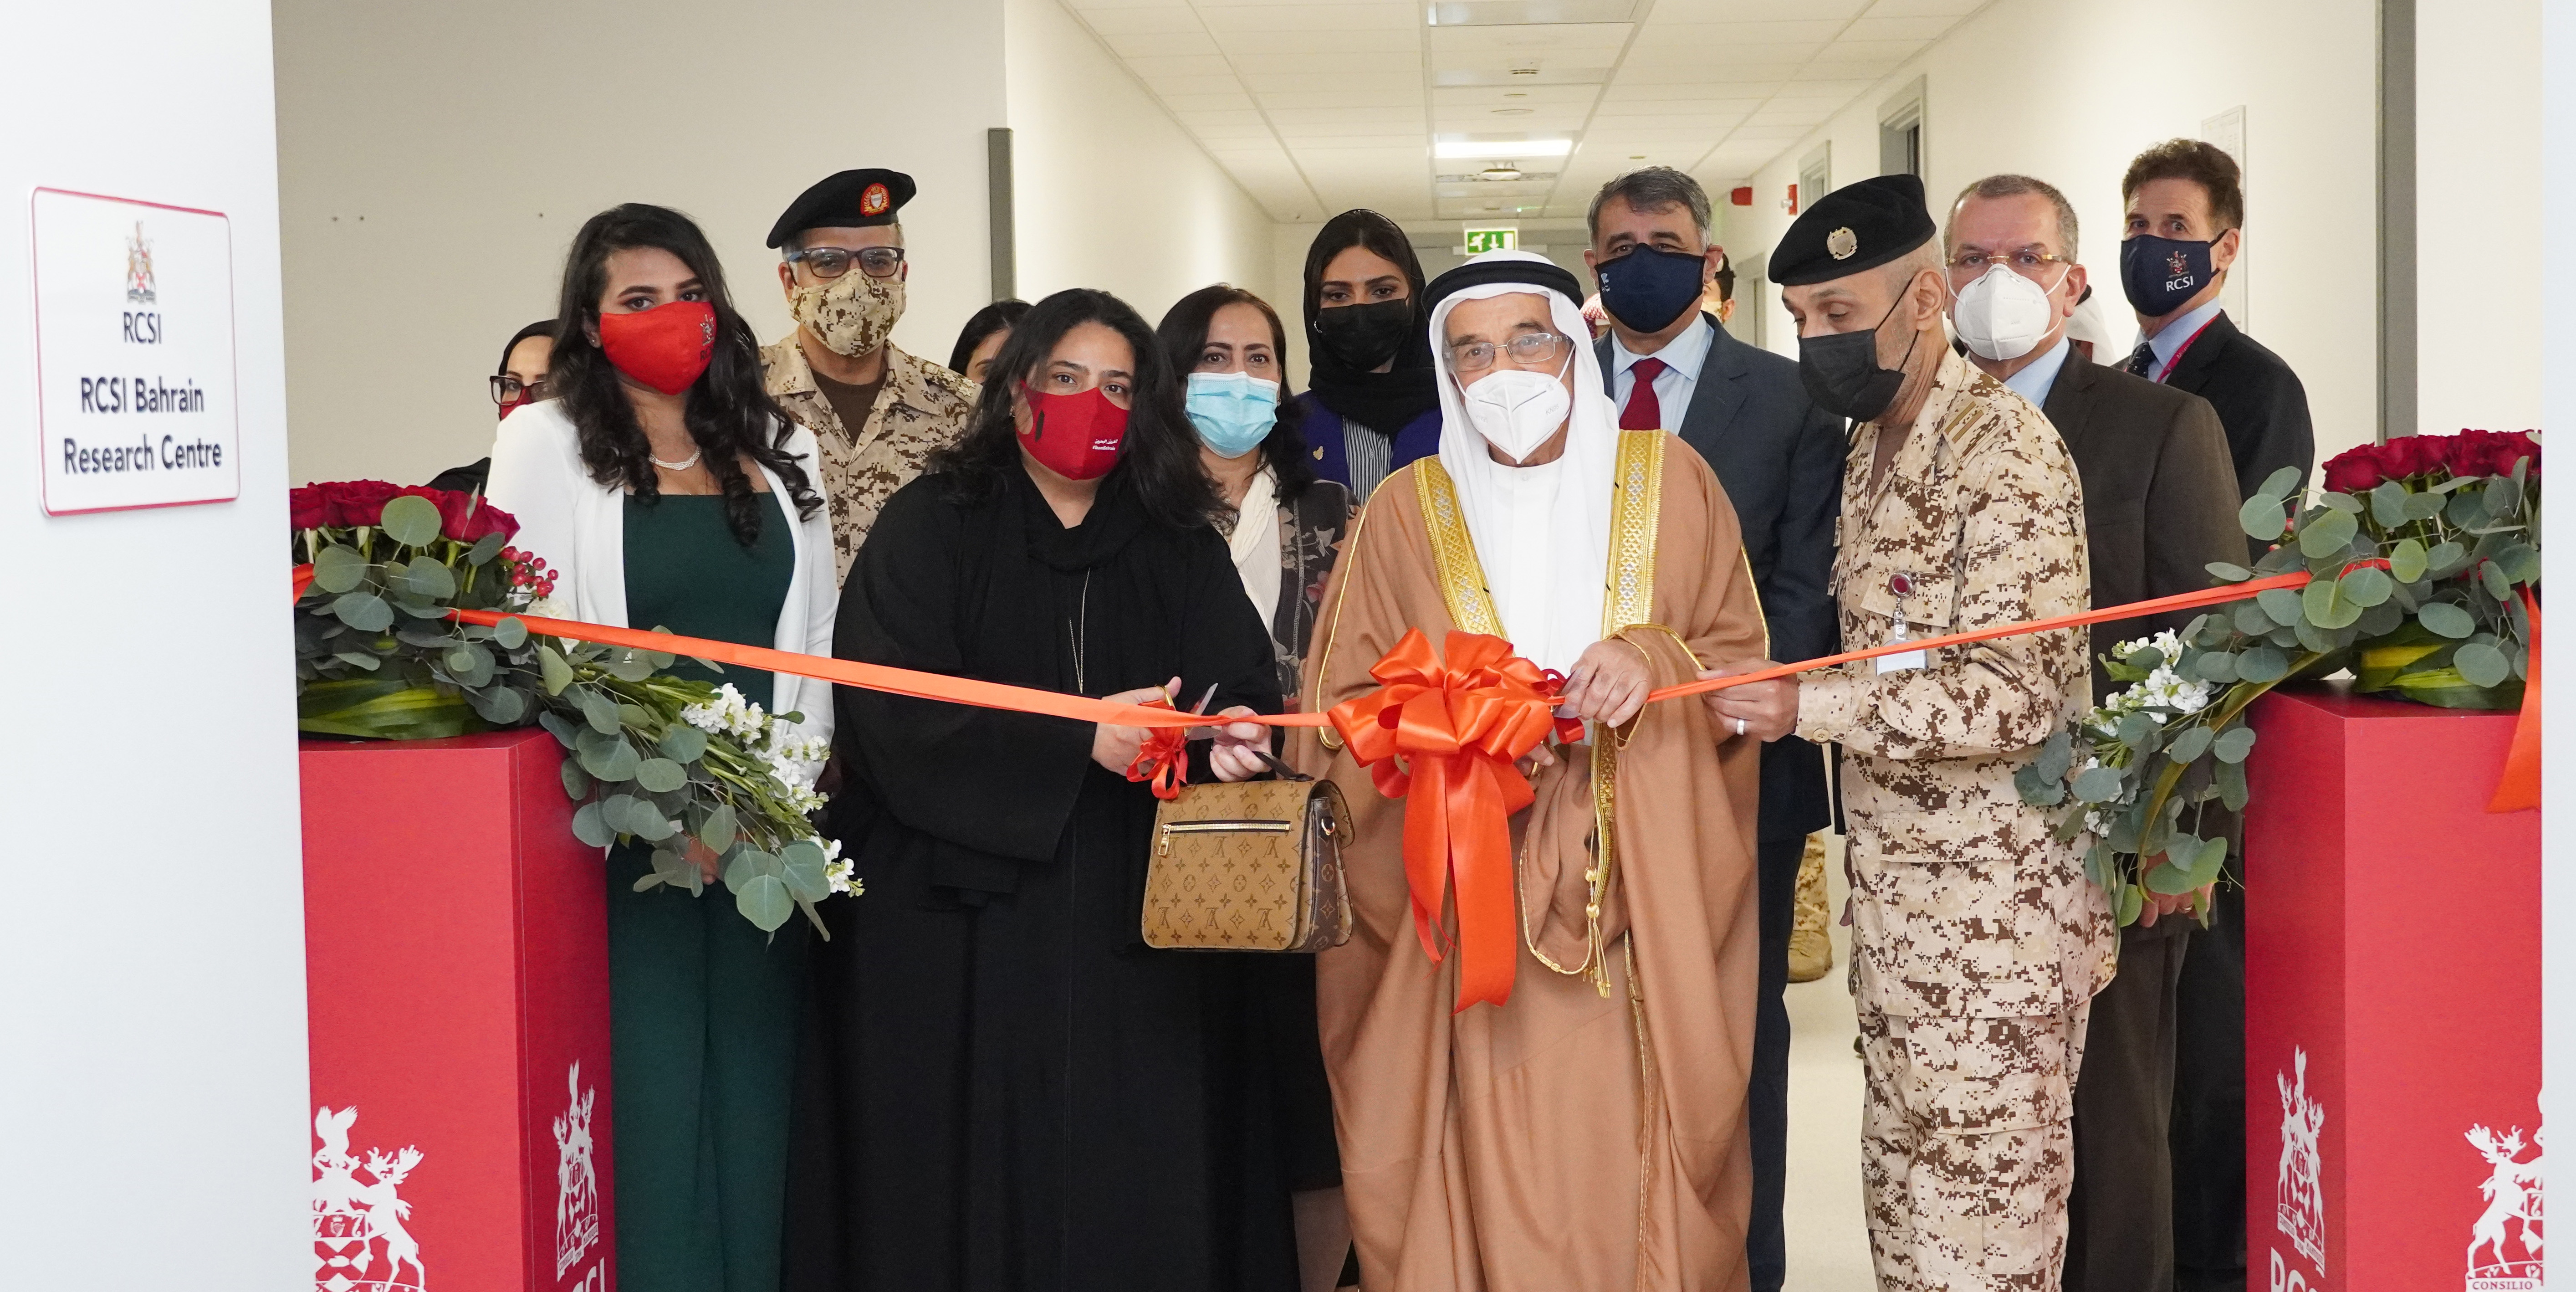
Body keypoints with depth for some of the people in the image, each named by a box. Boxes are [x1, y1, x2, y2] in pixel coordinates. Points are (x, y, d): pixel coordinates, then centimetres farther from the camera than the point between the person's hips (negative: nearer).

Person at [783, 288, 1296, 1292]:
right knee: (984, 1187, -2)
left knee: (1140, 1191, -1)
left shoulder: (1182, 548, 15)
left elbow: (1246, 682, 3)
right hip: (970, 919, -2)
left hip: (1138, 927, 3)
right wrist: (1078, 739, -16)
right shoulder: (930, 529, 4)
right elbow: (890, 716, -9)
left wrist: (1231, 733, -20)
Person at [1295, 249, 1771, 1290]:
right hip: (1473, 922, 0)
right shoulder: (1406, 511, 5)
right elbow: (1342, 714, 4)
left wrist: (1655, 665, -13)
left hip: (1644, 924, 1)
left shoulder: (1669, 480, 6)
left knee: (1636, 1175, 0)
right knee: (1488, 1185, -2)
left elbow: (1743, 661, 8)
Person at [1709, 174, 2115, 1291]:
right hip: (1896, 893, 9)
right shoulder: (1871, 449, 13)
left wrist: (1812, 709, -22)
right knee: (1905, 1187, 14)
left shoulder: (2001, 447, -15)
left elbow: (2014, 696, -21)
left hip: (1993, 903, -9)